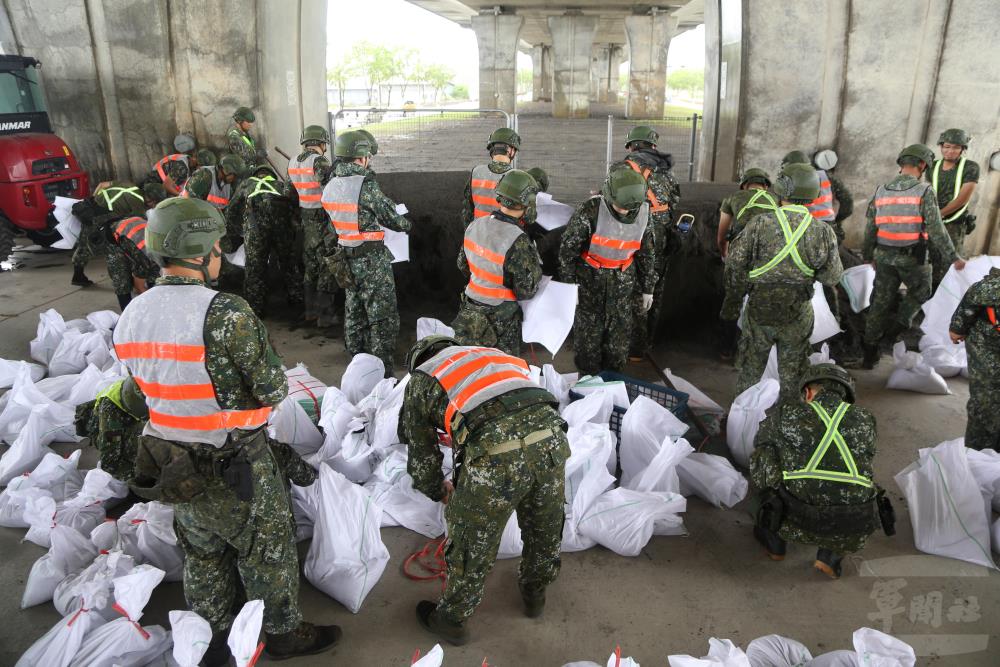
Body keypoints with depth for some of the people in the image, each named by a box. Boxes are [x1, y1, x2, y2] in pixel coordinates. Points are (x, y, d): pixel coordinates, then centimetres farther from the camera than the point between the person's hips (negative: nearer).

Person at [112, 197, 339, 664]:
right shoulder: (226, 313, -26)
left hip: (171, 465, 7)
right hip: (234, 466, -7)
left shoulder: (131, 317, -4)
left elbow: (145, 388, 5)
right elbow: (273, 389, -21)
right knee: (268, 551, 16)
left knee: (202, 555, 25)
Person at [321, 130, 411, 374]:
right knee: (383, 317, 2)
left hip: (346, 259, 8)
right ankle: (382, 371, 6)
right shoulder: (366, 185, -19)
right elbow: (391, 218, -9)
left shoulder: (331, 186, 3)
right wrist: (406, 224, 10)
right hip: (372, 261, -8)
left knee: (353, 311, 20)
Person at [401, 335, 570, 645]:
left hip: (496, 455, -4)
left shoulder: (420, 381, 22)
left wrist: (438, 491, 47)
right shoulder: (493, 354, 34)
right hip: (551, 438, 5)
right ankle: (534, 595, 56)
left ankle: (452, 621, 44)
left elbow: (421, 456, 25)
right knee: (545, 529, 30)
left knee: (472, 543, 20)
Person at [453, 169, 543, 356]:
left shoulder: (475, 226, -6)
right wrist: (536, 263, -5)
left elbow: (463, 265, 9)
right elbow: (526, 291, -20)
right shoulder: (518, 242, -27)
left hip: (469, 311, 6)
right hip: (500, 321, -6)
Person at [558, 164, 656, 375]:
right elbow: (568, 247, -13)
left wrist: (648, 288, 10)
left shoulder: (643, 213, -7)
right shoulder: (591, 209, -20)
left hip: (623, 280, 3)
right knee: (588, 328, 3)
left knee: (620, 330, 7)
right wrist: (568, 283, -11)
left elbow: (647, 252, 6)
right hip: (590, 278, -3)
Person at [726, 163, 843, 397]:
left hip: (759, 310, -1)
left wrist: (737, 293, 7)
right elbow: (831, 276, -2)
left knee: (750, 370, 17)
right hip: (798, 316, 1)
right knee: (791, 375, 18)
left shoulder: (760, 223, -14)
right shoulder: (822, 232, -10)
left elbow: (735, 263, -10)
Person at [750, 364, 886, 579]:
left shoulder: (784, 412, 8)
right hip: (852, 534, 1)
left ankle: (773, 541, 33)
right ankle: (831, 556, 16)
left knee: (764, 453, 23)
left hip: (798, 522, -1)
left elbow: (760, 441, 29)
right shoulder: (865, 420, 14)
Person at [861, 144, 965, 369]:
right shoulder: (924, 191, -11)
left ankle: (869, 351, 11)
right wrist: (953, 258, -4)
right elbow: (936, 230, -13)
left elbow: (870, 228, 7)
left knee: (881, 302, 10)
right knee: (920, 292, 23)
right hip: (912, 257, -4)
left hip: (884, 256, 4)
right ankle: (899, 325, 8)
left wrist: (868, 256, 19)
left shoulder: (881, 191, 2)